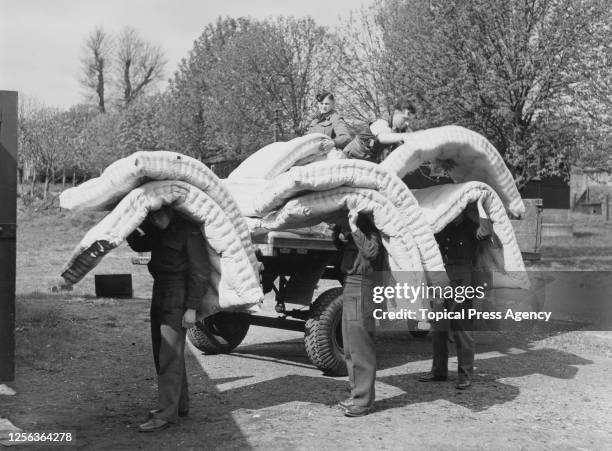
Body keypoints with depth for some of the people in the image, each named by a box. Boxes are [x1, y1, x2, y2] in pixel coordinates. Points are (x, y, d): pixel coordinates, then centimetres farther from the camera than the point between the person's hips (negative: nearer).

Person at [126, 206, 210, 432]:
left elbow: (199, 271, -15)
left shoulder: (189, 230, -14)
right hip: (160, 290, 9)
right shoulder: (158, 230, 10)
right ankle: (180, 404, 24)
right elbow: (140, 245, 24)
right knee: (161, 351, 14)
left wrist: (191, 308, -18)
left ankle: (167, 413, -12)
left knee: (170, 352, -12)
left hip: (178, 295, -9)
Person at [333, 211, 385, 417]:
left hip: (361, 287, -10)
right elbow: (340, 246, 28)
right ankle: (356, 393, 25)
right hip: (350, 286, 10)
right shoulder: (354, 233, 15)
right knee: (350, 347, 16)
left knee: (360, 346, -8)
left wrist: (354, 227, -26)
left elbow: (371, 251, -29)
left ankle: (363, 400, -4)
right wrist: (339, 232, 9)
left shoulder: (371, 232, -11)